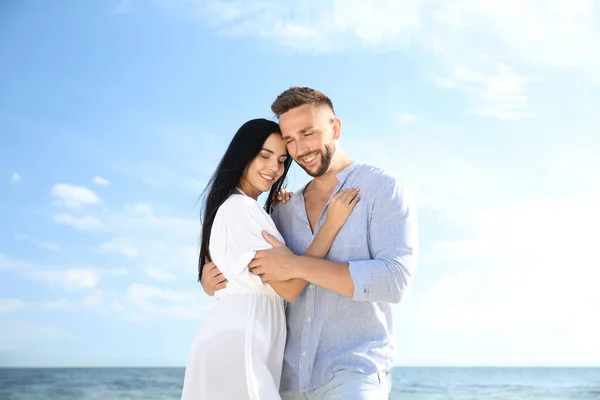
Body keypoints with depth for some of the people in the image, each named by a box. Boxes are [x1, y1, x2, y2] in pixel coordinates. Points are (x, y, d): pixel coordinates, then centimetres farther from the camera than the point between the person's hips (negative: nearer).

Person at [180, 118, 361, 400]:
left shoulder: (237, 208, 21)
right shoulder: (241, 207, -10)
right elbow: (288, 287, -15)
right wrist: (333, 223, -15)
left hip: (231, 338, 10)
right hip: (238, 342, -10)